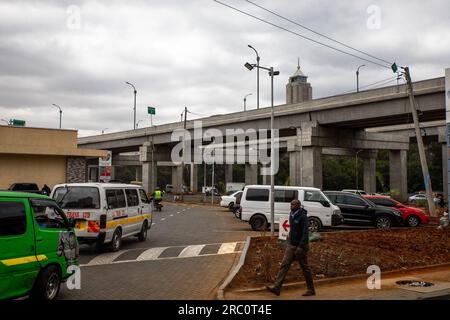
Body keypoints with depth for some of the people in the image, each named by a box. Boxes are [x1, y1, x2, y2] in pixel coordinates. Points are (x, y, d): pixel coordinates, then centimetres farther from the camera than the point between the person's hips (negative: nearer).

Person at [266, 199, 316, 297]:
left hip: (300, 246, -7)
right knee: (284, 265, -4)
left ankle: (311, 290, 18)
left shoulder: (303, 217, -15)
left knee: (305, 267, 3)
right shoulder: (291, 216, 10)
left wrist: (301, 247, -27)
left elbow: (305, 233, -21)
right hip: (291, 245, 7)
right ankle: (277, 288, -10)